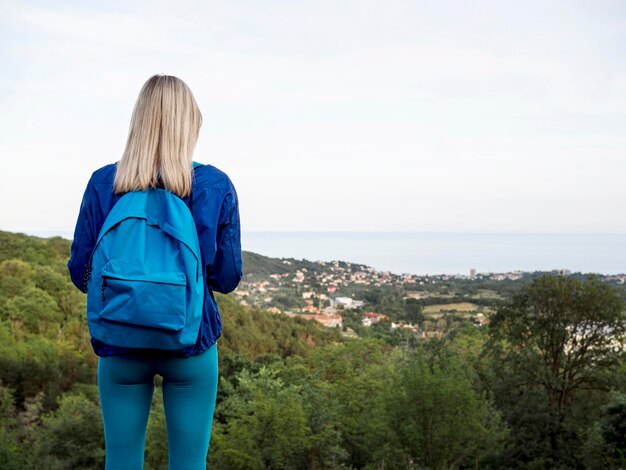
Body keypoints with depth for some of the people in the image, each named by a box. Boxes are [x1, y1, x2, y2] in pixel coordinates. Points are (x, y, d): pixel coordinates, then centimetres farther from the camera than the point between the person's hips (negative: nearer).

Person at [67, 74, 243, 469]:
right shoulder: (216, 186, -8)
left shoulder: (103, 184, -4)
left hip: (119, 343, 2)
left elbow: (80, 273, 1)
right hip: (191, 342, -1)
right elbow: (227, 277, -4)